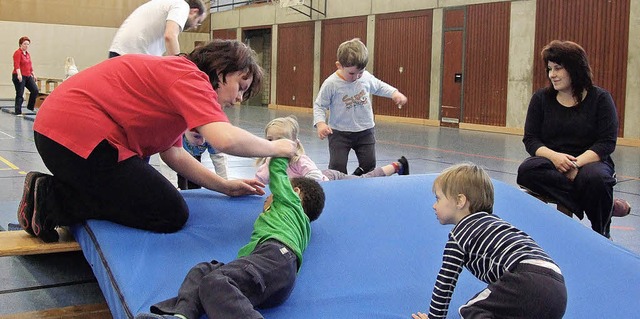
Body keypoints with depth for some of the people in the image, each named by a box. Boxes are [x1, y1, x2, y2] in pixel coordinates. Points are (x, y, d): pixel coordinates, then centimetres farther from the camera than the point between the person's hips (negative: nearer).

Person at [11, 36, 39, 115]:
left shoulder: (28, 54, 14)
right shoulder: (17, 53, -10)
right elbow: (16, 65, -20)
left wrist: (33, 75, 21)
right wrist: (19, 74, -32)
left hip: (28, 76, 7)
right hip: (19, 77, -7)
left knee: (35, 90, -1)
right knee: (20, 94, -4)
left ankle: (30, 106, 16)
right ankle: (18, 112, 2)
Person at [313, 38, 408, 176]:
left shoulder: (366, 77, -4)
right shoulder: (331, 84, -16)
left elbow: (379, 86, 17)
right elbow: (319, 105, -9)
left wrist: (394, 92, 1)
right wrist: (320, 123, -25)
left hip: (365, 131, 4)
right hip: (339, 133, -4)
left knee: (368, 165, 8)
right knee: (337, 166, -7)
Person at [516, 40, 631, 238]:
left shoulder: (600, 98, 1)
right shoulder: (541, 98, 7)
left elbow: (607, 142, -7)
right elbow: (530, 139, 1)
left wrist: (576, 164, -22)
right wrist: (554, 156, -20)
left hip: (589, 161, -2)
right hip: (551, 162, 2)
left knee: (595, 177, -38)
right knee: (527, 170, -32)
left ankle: (602, 234, -8)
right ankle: (608, 205, -27)